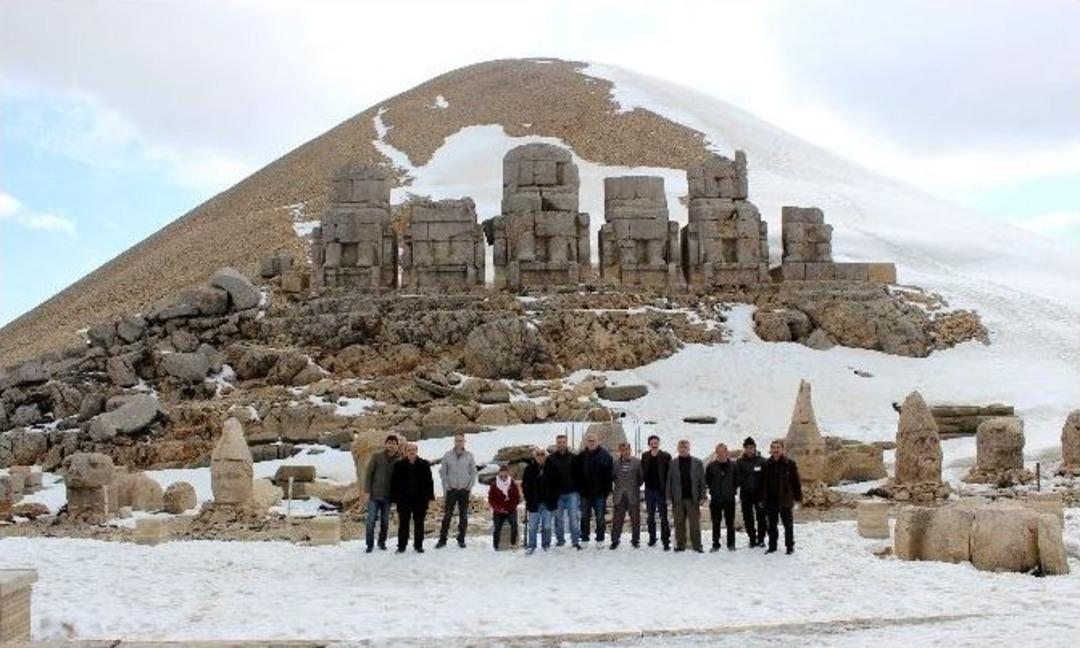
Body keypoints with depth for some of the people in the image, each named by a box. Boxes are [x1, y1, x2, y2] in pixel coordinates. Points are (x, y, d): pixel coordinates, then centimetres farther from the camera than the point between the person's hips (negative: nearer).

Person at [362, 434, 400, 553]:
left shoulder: (398, 461, 1)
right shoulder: (377, 457, -4)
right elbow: (368, 473, -3)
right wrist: (367, 489, -8)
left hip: (388, 495, 2)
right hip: (374, 494, -2)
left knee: (385, 521, 11)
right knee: (371, 520, -2)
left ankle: (382, 542, 25)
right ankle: (370, 544, 7)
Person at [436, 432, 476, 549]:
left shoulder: (469, 456, 0)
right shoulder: (447, 455, -2)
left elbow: (473, 472, 6)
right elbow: (442, 472, 2)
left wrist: (470, 485, -3)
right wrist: (446, 486, -5)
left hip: (464, 490, 1)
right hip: (451, 490, -1)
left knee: (463, 516, 6)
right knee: (447, 515, -1)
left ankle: (461, 539, 15)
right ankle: (442, 539, 5)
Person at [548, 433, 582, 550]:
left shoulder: (573, 457, 3)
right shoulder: (551, 459, 1)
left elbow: (578, 474, 6)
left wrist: (578, 489, 2)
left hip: (572, 492, 0)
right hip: (557, 493, 0)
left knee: (574, 517, -4)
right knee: (558, 518, 7)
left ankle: (575, 540, 0)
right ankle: (560, 539, 18)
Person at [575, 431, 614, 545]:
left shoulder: (605, 455, -4)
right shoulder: (581, 456, 4)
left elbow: (609, 473, -6)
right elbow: (576, 473, 7)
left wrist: (608, 488, -10)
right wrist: (578, 488, 1)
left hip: (600, 492, -3)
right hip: (585, 492, 3)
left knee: (600, 517, 4)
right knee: (584, 516, 8)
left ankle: (600, 539, 13)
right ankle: (584, 539, 17)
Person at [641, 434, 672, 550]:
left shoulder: (666, 457, -4)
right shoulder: (645, 456, 5)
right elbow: (642, 472, 10)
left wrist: (668, 490, -9)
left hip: (661, 490, -4)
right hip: (649, 490, 4)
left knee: (663, 516, -2)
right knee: (650, 516, 12)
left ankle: (666, 541, 0)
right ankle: (652, 538, 23)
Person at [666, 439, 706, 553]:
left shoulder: (697, 462, 3)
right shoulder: (673, 463, 6)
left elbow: (702, 480, 3)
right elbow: (669, 481, 7)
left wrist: (701, 496, -4)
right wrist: (670, 497, 0)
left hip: (692, 498, -1)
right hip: (678, 499, 1)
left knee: (695, 523, 0)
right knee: (679, 524, 5)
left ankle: (697, 545, 6)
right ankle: (680, 545, 13)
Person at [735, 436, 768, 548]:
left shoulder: (761, 461, 0)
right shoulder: (739, 462, 5)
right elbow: (736, 478, 5)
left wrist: (765, 492, -8)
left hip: (759, 493, -2)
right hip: (745, 495, 2)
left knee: (761, 517, -1)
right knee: (748, 518, 7)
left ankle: (761, 539, 8)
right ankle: (752, 539, 16)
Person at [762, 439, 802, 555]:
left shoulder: (789, 464, -6)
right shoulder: (766, 465, 4)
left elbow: (796, 482, -3)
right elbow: (762, 483, 9)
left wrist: (797, 498, -6)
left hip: (785, 500, -3)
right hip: (770, 501, 3)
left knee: (788, 524, 6)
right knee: (772, 525, 12)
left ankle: (790, 546, 17)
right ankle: (772, 546, 22)